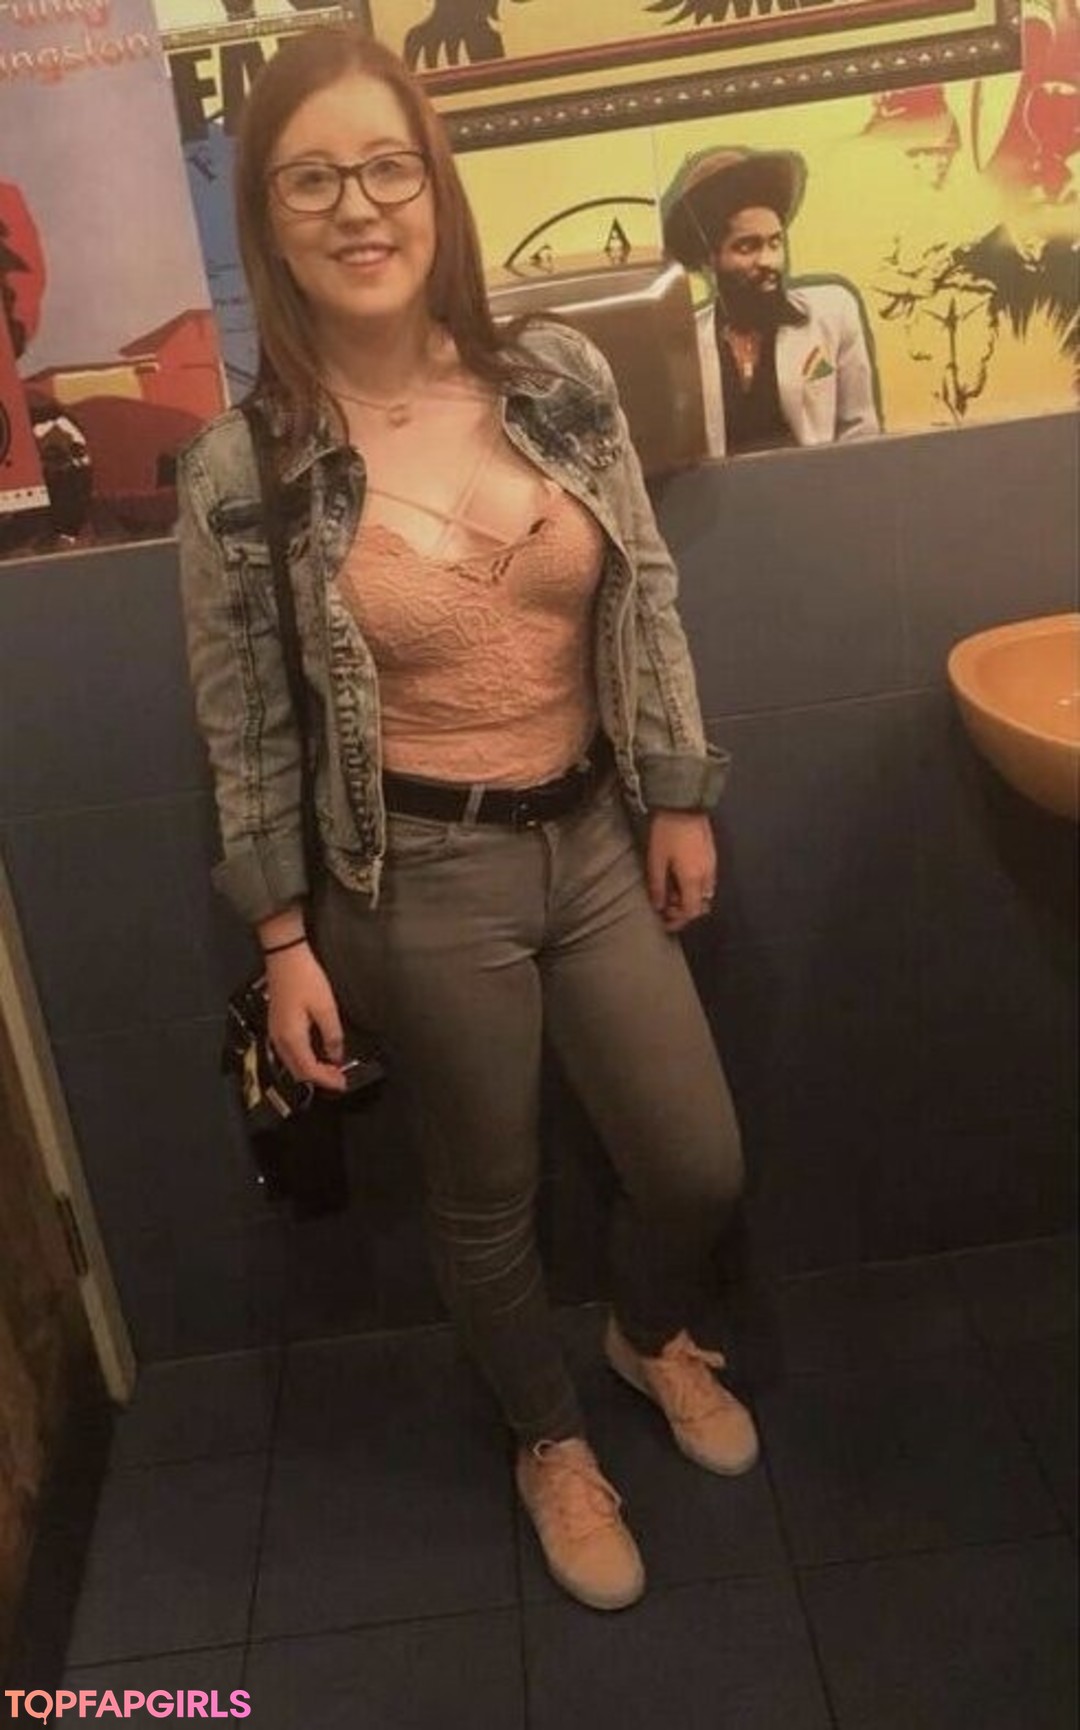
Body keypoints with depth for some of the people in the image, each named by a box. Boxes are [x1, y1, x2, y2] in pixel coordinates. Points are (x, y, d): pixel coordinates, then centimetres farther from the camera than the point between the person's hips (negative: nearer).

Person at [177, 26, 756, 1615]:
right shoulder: (240, 469, -12)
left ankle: (653, 1335, 49)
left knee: (700, 1168, 11)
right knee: (487, 1199, 16)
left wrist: (681, 799, 6)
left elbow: (648, 601, 5)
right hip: (420, 882, -3)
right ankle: (552, 1443, 46)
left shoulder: (561, 379, -4)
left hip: (597, 838, 4)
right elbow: (246, 730, -6)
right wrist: (288, 943, -4)